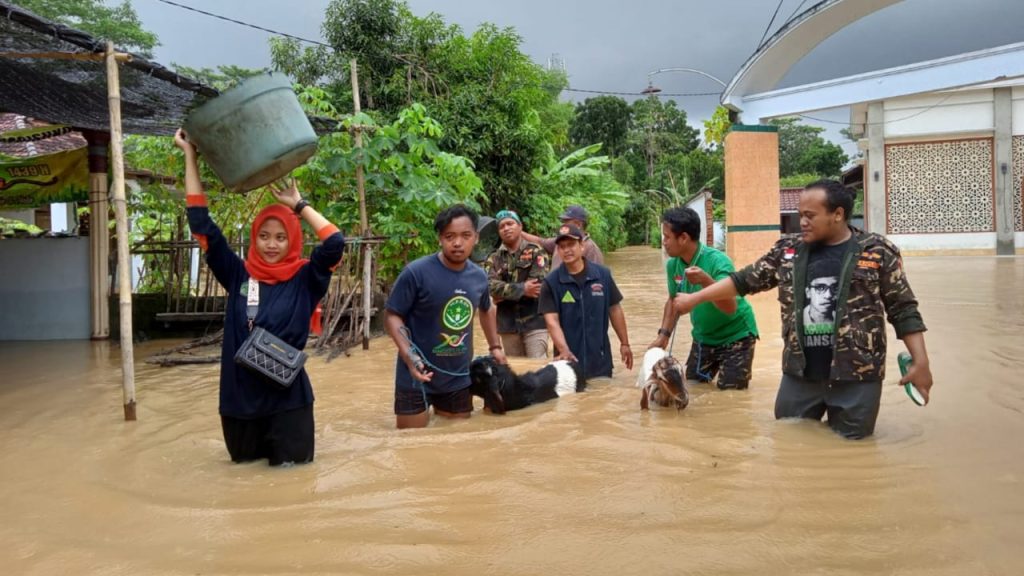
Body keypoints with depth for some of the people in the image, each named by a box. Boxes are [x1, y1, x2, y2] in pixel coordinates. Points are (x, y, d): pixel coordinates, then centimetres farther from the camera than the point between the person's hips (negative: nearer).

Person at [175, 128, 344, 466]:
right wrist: (190, 156, 2)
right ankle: (261, 449, 50)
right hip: (240, 395, 3)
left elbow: (335, 243, -18)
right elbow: (201, 225, 1)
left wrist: (298, 205, -6)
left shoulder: (304, 280, -4)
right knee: (245, 466, 18)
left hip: (287, 397, -3)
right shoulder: (238, 275, 1)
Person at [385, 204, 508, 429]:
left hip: (459, 378, 5)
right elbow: (392, 316, -13)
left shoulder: (479, 276, 0)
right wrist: (409, 356, -26)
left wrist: (495, 346, 16)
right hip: (417, 377, -5)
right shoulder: (416, 272, -18)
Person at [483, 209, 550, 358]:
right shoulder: (494, 259, 7)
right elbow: (491, 286, -9)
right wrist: (522, 289, -17)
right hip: (508, 324, 3)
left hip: (534, 322, -3)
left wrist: (504, 293, -11)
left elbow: (539, 285, -13)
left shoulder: (536, 252, 0)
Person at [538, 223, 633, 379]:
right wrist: (564, 351, -27)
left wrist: (624, 343, 9)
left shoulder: (603, 274, -1)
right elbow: (552, 320, -13)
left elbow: (615, 309, 8)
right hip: (569, 360, -1)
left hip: (600, 358, 2)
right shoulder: (551, 282, -7)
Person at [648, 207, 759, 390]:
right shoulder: (673, 265, -9)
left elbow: (731, 308, -39)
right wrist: (664, 334, -2)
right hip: (703, 338, 6)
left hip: (735, 338, -6)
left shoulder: (718, 262, -28)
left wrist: (706, 281, -53)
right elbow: (673, 300, 9)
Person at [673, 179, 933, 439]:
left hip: (856, 377, -3)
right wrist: (694, 299, 10)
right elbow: (745, 280, 12)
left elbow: (903, 311, 0)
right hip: (799, 375, 4)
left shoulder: (877, 252, -3)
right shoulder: (788, 250, 6)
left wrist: (921, 363, -5)